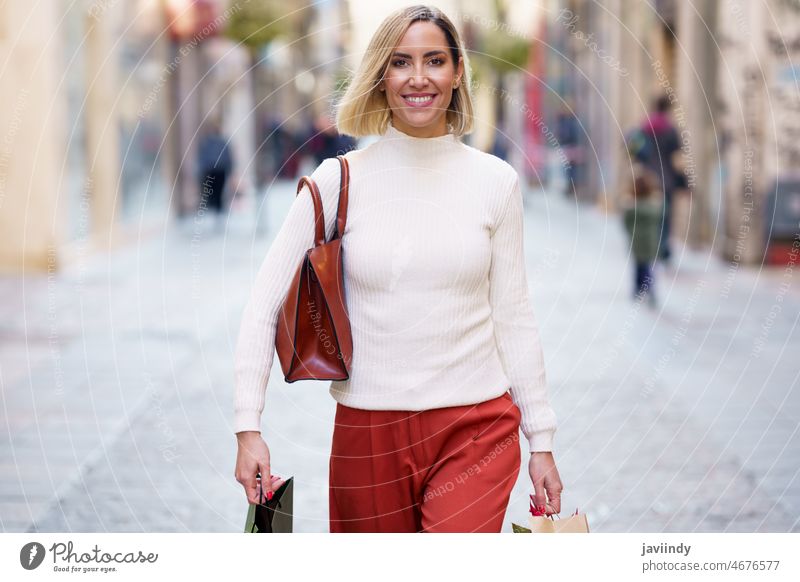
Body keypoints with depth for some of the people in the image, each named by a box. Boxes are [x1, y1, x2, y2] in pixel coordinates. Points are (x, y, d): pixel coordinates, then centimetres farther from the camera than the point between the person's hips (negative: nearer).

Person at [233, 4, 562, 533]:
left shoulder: (495, 181, 2)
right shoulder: (339, 181, -2)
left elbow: (513, 316, 6)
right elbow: (266, 306, -1)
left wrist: (541, 440, 6)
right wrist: (248, 427, -8)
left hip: (475, 430, 0)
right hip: (368, 433, 1)